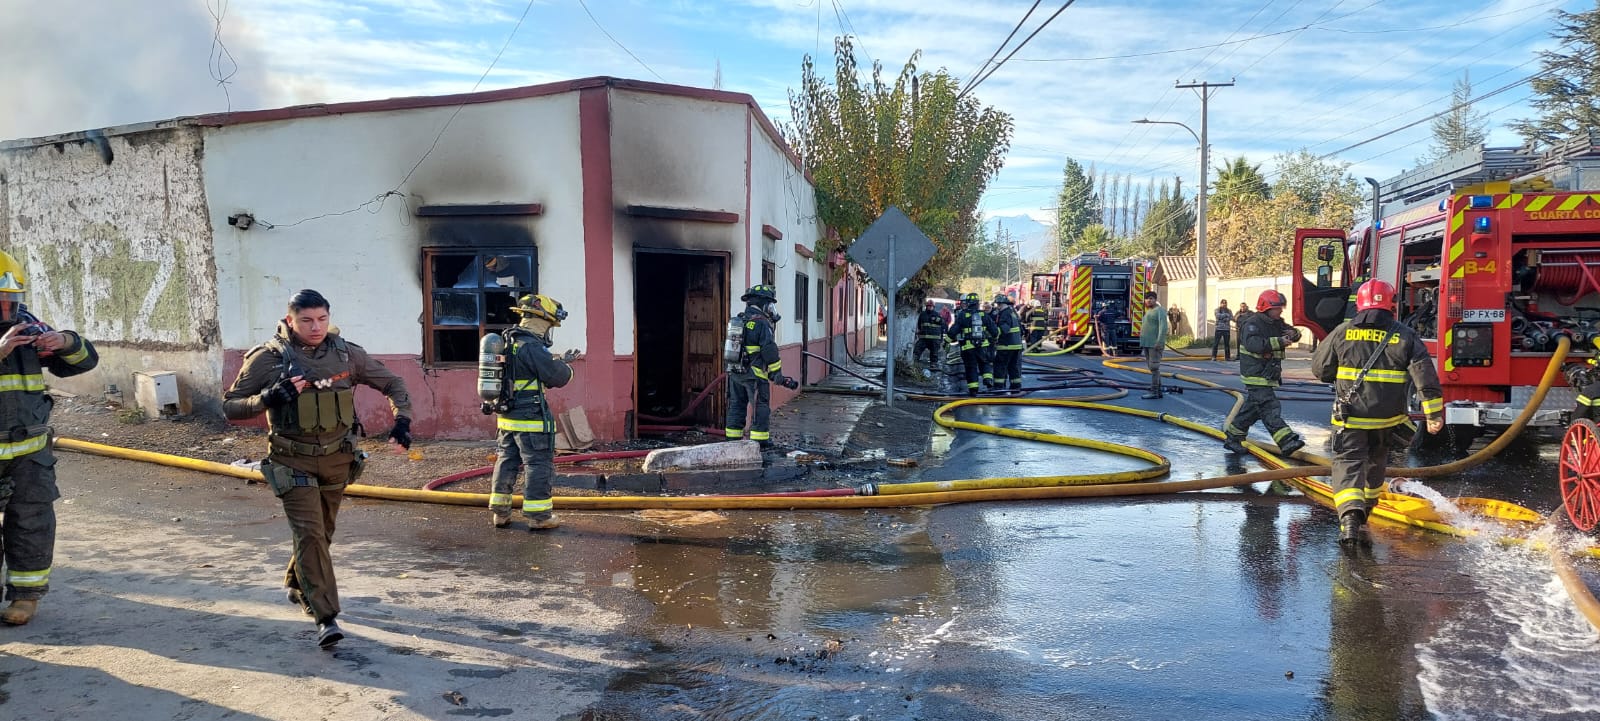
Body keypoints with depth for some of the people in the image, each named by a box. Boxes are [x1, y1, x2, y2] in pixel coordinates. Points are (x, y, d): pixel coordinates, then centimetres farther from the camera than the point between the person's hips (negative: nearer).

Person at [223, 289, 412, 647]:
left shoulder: (346, 353, -2)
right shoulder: (267, 358, -10)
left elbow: (392, 383, 7)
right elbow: (230, 406, -6)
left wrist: (402, 418, -9)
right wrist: (266, 399, -25)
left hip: (337, 460, 4)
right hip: (294, 463, -4)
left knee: (322, 533, 18)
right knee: (309, 534, -13)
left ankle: (297, 587, 44)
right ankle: (325, 617, -10)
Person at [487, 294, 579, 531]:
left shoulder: (508, 342, 12)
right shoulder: (531, 346, -18)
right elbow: (557, 377, -18)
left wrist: (561, 361, 21)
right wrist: (565, 366, 2)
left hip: (506, 417, 9)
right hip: (530, 420, -9)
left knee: (506, 462, 15)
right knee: (538, 464, 0)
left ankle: (499, 512, 22)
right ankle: (538, 515, 4)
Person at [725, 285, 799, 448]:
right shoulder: (762, 323, -12)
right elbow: (770, 352, -16)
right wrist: (780, 378, -10)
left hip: (735, 373, 7)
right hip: (755, 374, -7)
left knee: (736, 406, 14)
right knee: (761, 408, 2)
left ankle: (733, 440, 19)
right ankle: (760, 441, 4)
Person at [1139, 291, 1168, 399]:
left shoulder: (1159, 310, -7)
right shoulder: (1148, 312, 20)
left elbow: (1163, 327, -17)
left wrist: (1160, 342, -24)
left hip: (1155, 345, -9)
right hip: (1147, 344, 9)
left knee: (1154, 367, -11)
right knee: (1152, 367, 10)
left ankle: (1154, 392, -12)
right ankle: (1158, 391, 15)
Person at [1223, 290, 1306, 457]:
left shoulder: (1276, 324, 14)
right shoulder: (1252, 324, -14)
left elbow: (1294, 332, 19)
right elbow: (1253, 343, -29)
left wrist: (1293, 334, -6)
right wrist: (1278, 342, -34)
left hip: (1269, 376, 10)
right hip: (1256, 376, -10)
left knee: (1252, 409, 15)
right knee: (1270, 409, -13)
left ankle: (1232, 437, 25)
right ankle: (1287, 442, -18)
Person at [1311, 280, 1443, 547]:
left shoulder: (1342, 332, -3)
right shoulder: (1405, 337, -1)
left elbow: (1320, 369, 5)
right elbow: (1426, 378, -7)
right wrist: (1435, 414, -6)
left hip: (1350, 417, -2)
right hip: (1387, 419, 2)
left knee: (1348, 465, -3)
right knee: (1375, 465, 23)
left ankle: (1350, 517, -27)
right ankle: (1363, 515, 39)